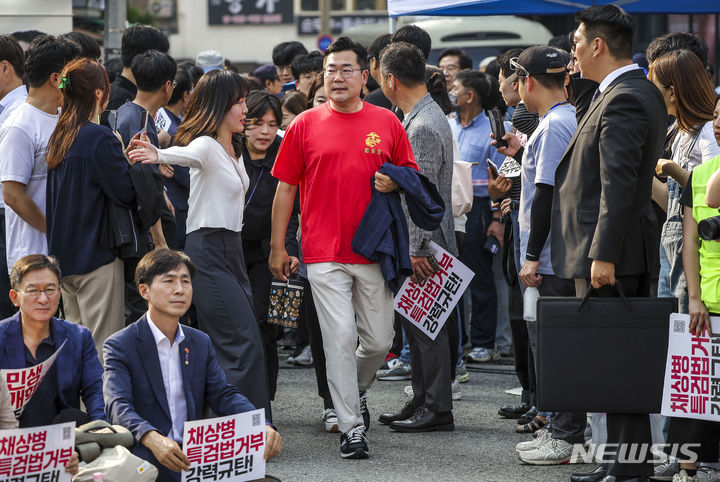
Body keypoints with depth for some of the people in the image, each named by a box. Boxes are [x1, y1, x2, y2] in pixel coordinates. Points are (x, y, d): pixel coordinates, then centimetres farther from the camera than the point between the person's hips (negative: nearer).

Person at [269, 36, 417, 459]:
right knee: (340, 338, -6)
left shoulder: (387, 123, 5)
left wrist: (394, 184, -9)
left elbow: (410, 173, 15)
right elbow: (286, 188, 5)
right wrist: (278, 246, 3)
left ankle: (357, 389, 37)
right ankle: (352, 427, 0)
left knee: (379, 339, 6)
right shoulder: (305, 125, 2)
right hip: (324, 253, -2)